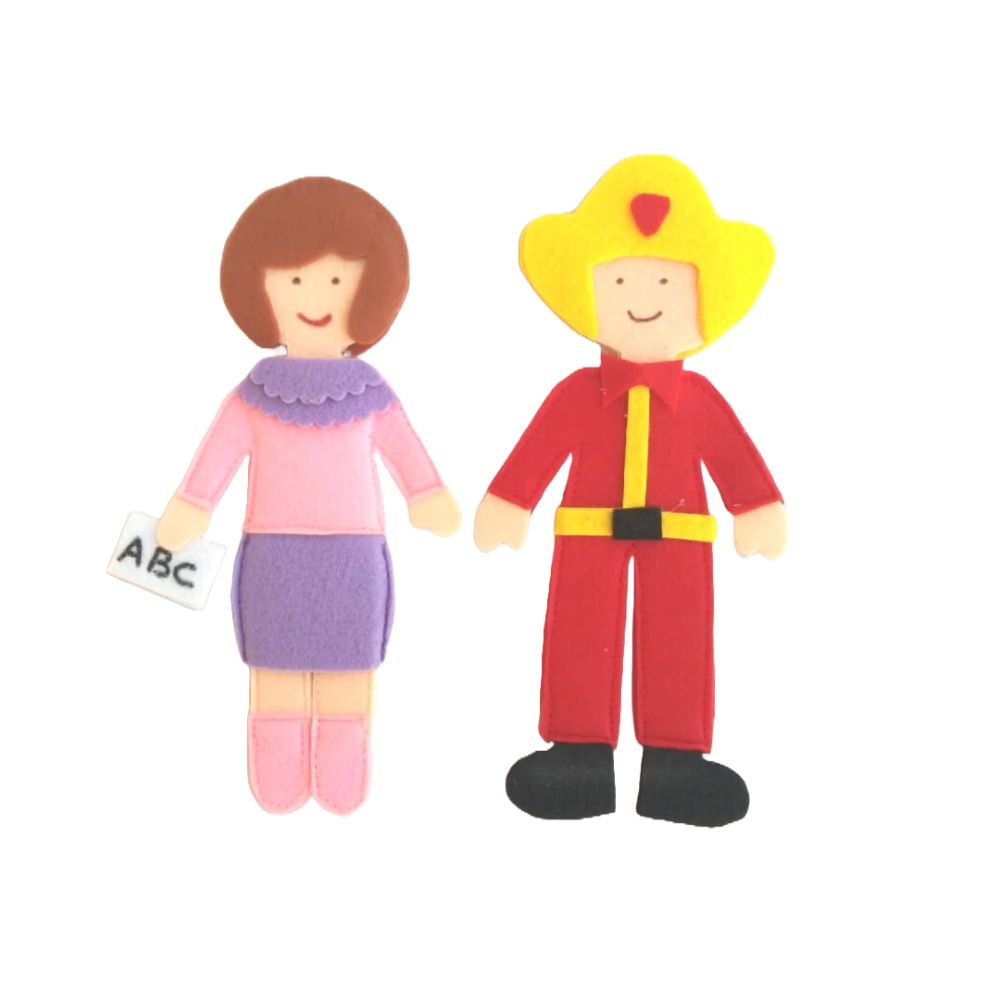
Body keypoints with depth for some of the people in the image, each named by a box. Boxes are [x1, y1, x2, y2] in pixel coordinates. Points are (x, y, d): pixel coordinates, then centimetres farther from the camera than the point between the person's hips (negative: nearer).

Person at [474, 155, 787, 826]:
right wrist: (505, 506, 2)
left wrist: (761, 511, 6)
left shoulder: (701, 398, 3)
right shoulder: (577, 394, 0)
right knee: (582, 646, 4)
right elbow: (536, 455, 3)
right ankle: (580, 758, 14)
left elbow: (736, 458, 8)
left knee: (678, 650, 3)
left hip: (679, 542, 1)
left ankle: (675, 765, 11)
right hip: (589, 541, 0)